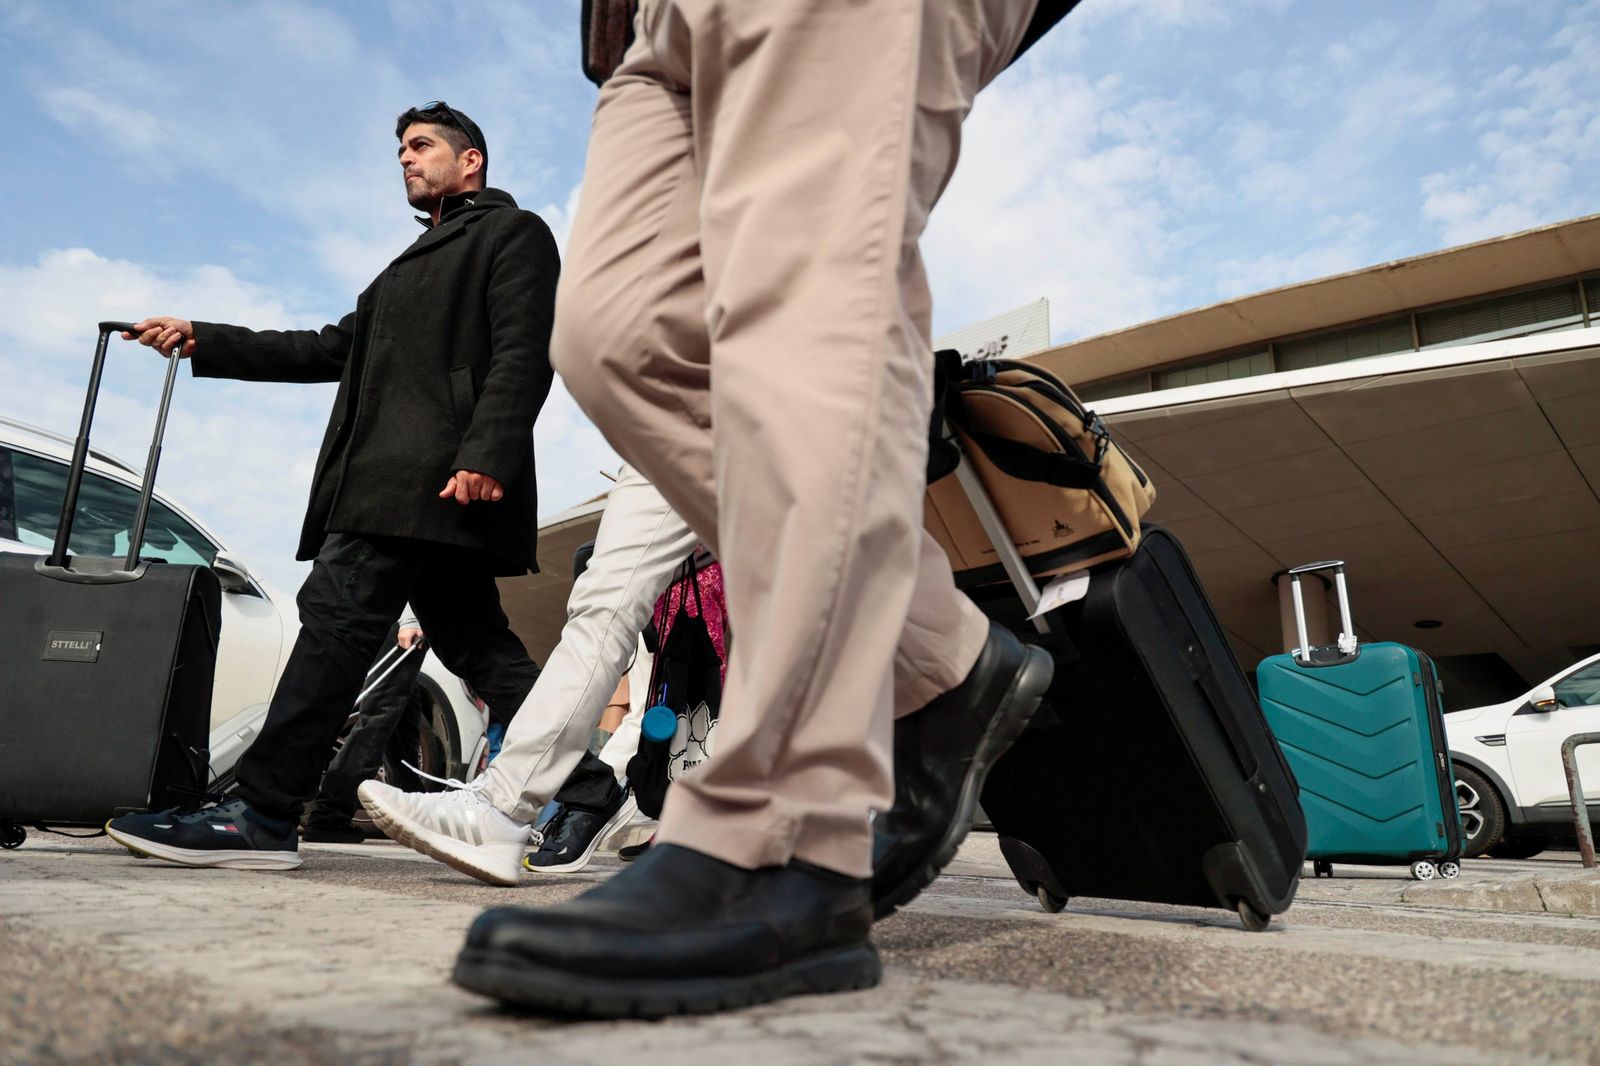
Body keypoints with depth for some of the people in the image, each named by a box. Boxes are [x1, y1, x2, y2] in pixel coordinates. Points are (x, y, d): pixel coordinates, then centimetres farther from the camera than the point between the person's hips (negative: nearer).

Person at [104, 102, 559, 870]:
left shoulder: (513, 232, 7)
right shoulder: (416, 264, 35)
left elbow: (521, 354, -9)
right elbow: (335, 349, 29)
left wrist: (485, 457, -23)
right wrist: (201, 343, 22)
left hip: (438, 479, -9)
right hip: (390, 482, 9)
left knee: (336, 619, -13)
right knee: (472, 640, 3)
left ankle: (261, 815, -10)